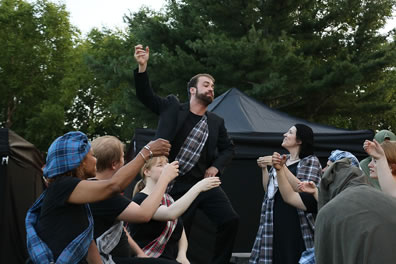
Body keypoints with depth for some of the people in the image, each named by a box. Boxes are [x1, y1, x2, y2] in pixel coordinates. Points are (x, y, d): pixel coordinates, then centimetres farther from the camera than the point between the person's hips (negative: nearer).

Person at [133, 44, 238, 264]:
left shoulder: (216, 122, 9)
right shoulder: (172, 107, 1)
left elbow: (228, 149, 20)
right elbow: (145, 95, -5)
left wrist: (216, 167, 2)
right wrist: (142, 66, -20)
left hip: (205, 183, 3)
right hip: (178, 185, -3)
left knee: (230, 220, -11)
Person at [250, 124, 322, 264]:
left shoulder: (311, 161, -1)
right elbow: (268, 189, 19)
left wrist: (281, 167, -16)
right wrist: (264, 168, 7)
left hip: (295, 221, -5)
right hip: (276, 218, 6)